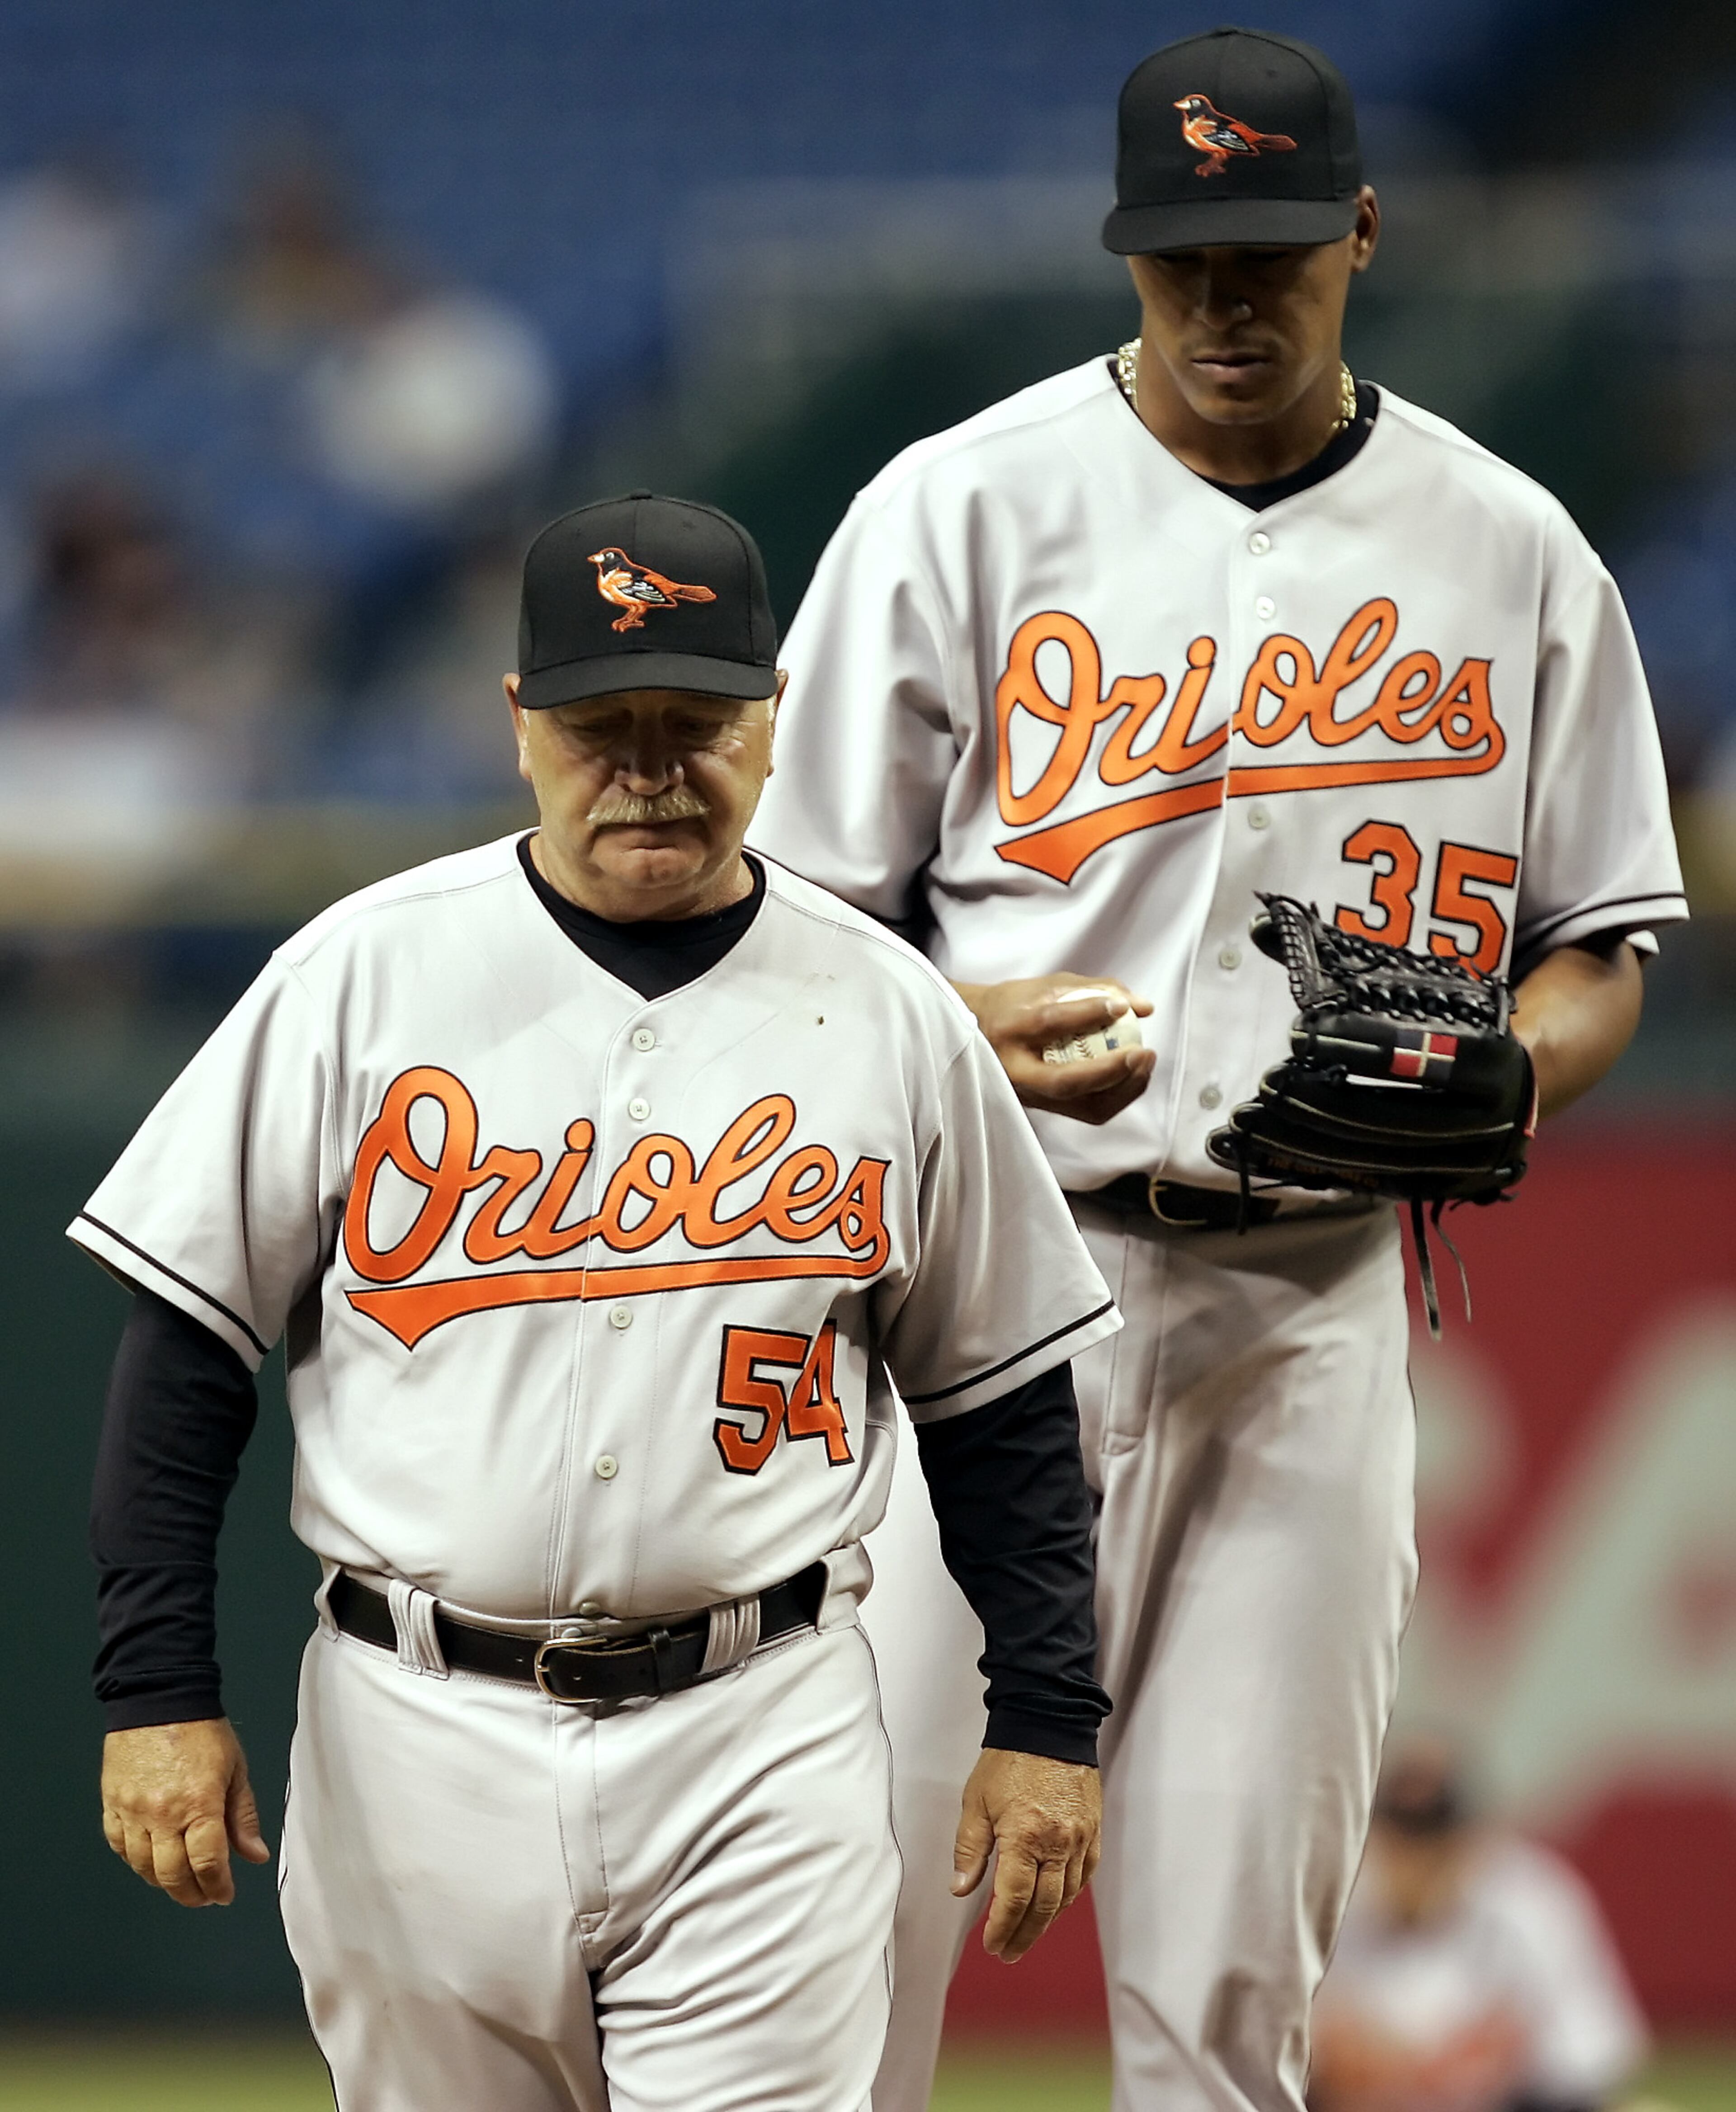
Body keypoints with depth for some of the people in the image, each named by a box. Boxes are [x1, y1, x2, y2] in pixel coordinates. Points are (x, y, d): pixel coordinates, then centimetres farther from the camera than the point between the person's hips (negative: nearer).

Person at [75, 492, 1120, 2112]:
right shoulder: (363, 975, 0)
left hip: (760, 1745, 0)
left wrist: (1046, 1723, 7)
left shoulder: (891, 1017, 5)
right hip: (422, 1734, 0)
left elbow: (1000, 1397, 11)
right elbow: (187, 1341, 1)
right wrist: (157, 1690, -5)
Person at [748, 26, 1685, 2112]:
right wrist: (968, 1027, -18)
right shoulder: (959, 509, 1)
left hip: (1315, 1301, 2)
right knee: (872, 1884, -8)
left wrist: (1502, 1072, -9)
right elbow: (795, 918, 3)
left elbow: (1600, 941, 14)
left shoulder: (1512, 551, 8)